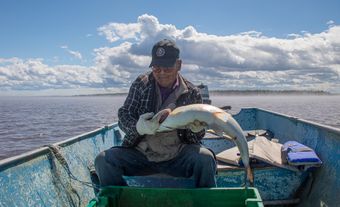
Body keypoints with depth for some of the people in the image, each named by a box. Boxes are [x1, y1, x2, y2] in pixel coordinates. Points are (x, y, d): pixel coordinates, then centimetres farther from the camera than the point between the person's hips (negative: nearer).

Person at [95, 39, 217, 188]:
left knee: (205, 159, -29)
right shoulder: (141, 84, 1)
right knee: (103, 160, -21)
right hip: (140, 154, 1)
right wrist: (138, 127, -25)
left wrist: (197, 129, -20)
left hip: (177, 157, -1)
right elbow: (123, 115, -1)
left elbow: (196, 138, 6)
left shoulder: (192, 93, 1)